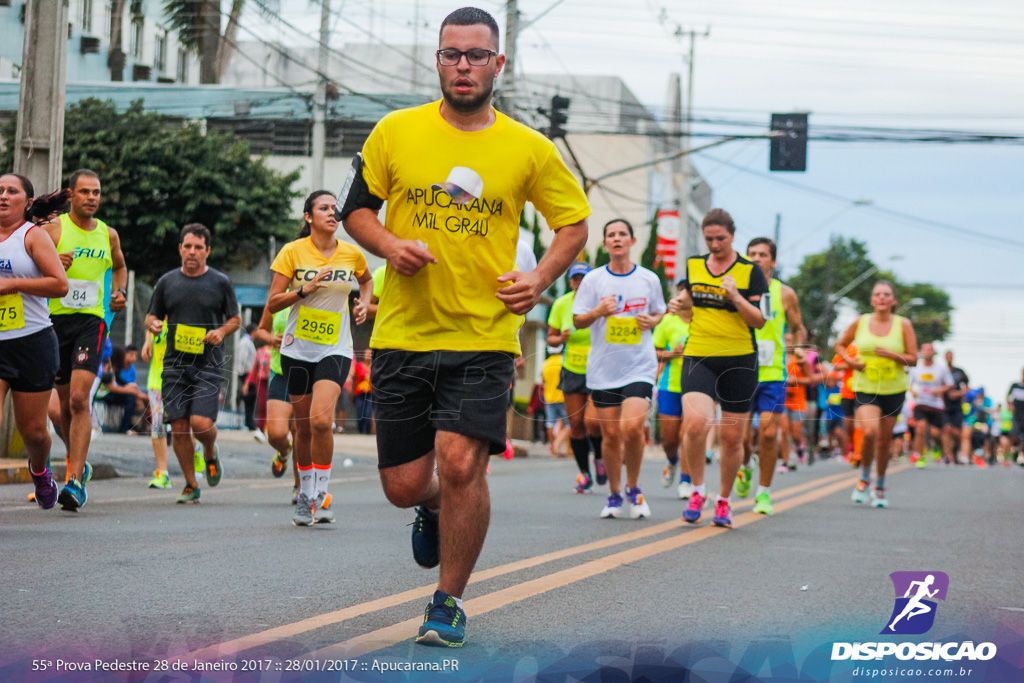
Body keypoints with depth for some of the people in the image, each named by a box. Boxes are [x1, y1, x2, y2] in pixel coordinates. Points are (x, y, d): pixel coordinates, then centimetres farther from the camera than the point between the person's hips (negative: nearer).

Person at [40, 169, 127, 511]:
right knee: (65, 402, 10)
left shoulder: (108, 235, 9)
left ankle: (75, 481, -22)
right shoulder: (53, 229, -1)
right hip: (56, 319, 0)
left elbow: (119, 267, 30)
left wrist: (118, 293, 11)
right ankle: (77, 463, 34)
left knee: (79, 398, -17)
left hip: (91, 321, 0)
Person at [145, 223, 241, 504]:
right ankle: (191, 486, 11)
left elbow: (236, 319, 11)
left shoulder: (220, 282, 4)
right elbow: (151, 316, 16)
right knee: (178, 427, -3)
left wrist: (221, 332, -9)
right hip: (175, 365, 2)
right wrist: (153, 324, -7)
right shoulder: (167, 281, 9)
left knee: (201, 423, -16)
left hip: (208, 365, -2)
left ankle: (211, 453, 20)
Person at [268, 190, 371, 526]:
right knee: (303, 426, 6)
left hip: (335, 349, 0)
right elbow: (272, 303, -4)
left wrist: (364, 302, 7)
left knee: (321, 419, -20)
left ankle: (322, 493, -8)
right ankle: (305, 494, 24)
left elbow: (366, 279, 25)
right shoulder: (293, 252, -4)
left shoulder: (352, 254, 1)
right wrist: (306, 289, -17)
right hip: (298, 348, 0)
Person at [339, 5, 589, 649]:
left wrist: (540, 278, -3)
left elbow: (575, 221, 13)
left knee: (460, 463, -16)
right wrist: (389, 245, -9)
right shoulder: (396, 132, 2)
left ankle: (449, 602, 4)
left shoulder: (529, 149, 2)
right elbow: (357, 207, 11)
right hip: (402, 332, 2)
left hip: (484, 336, -1)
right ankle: (434, 511, 42)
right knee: (403, 486, 3)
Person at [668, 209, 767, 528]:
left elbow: (759, 320, -4)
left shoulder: (751, 271, -1)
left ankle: (724, 501, 23)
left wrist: (735, 297, -19)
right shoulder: (693, 265, 9)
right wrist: (680, 303, 2)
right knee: (695, 423, -21)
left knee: (732, 436, 4)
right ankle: (697, 492, -1)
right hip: (698, 357, 1)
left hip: (739, 359, -1)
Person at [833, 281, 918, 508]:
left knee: (884, 439, 7)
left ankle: (880, 487, 28)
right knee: (869, 432, -23)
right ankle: (864, 479, 1)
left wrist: (893, 355, -19)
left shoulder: (903, 325, -1)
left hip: (893, 389, 1)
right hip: (865, 388, -1)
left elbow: (913, 359, -1)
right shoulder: (860, 323, 1)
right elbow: (840, 345, 16)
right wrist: (850, 361, -4)